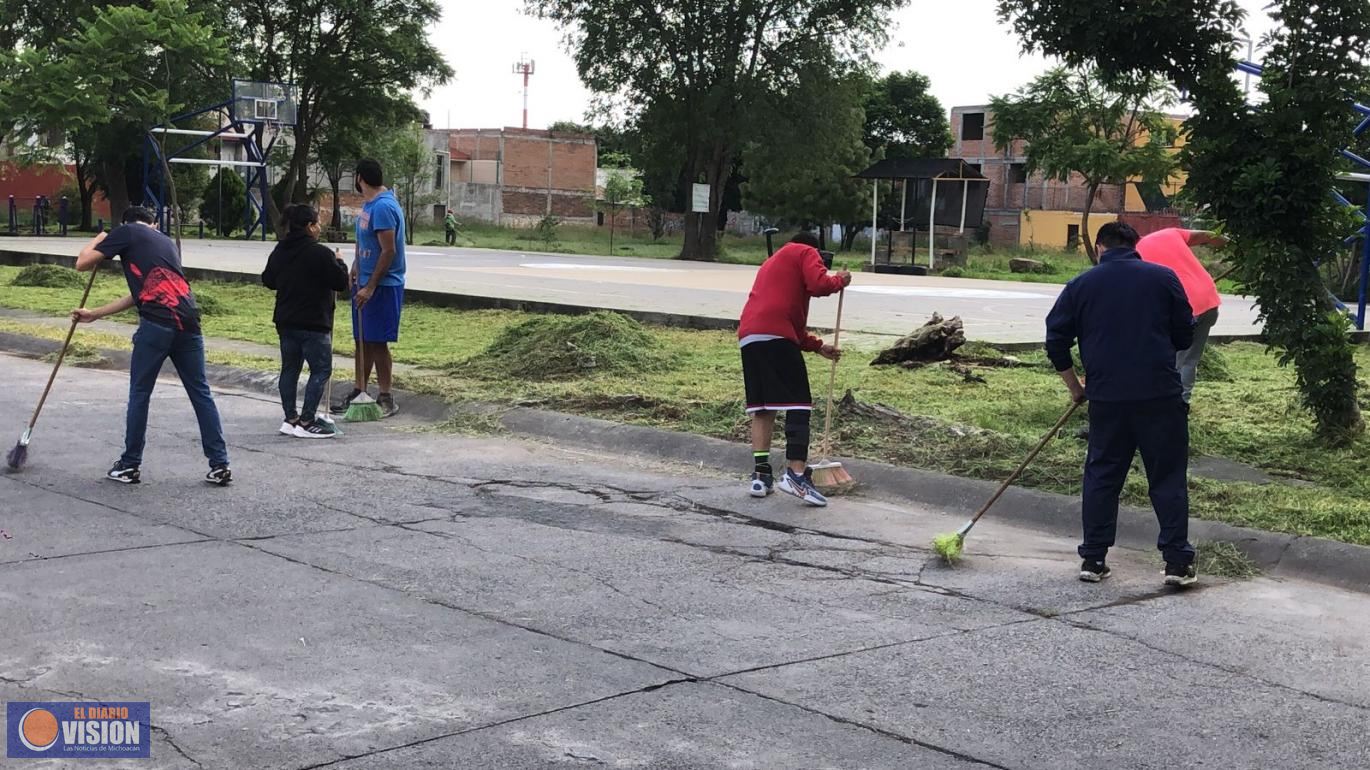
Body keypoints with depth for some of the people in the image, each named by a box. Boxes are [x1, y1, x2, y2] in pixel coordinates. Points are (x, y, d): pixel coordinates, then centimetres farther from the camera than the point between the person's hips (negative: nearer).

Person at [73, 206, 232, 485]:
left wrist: (97, 240, 31)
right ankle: (220, 465, 9)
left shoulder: (126, 232, 11)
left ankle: (130, 465, 16)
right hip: (188, 322, 5)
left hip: (157, 324, -5)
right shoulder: (165, 241, 29)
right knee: (201, 393, 10)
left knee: (140, 394, 9)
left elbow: (83, 263, 10)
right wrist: (94, 314, 38)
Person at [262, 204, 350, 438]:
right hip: (314, 323, -8)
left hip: (285, 321, 8)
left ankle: (290, 419, 16)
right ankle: (307, 422, -6)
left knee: (290, 369, 14)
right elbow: (340, 283, -13)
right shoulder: (321, 253, -16)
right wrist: (339, 263, 4)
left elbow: (268, 280, 17)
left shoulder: (279, 252, 8)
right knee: (321, 370, -1)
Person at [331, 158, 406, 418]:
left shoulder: (383, 207, -20)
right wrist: (355, 270, 17)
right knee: (362, 340, 13)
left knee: (377, 342, -4)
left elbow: (389, 251, -22)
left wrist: (370, 287, -21)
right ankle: (359, 392, 22)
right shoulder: (369, 204, 11)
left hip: (382, 286, -9)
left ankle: (385, 398, 5)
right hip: (364, 282, 9)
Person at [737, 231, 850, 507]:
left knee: (762, 406, 12)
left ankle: (761, 474, 7)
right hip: (775, 336, -8)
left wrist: (818, 346, 34)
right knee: (798, 403, -7)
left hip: (748, 337, 8)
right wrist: (840, 280, 12)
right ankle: (796, 474, -17)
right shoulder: (806, 253, 14)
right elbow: (818, 285, -8)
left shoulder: (774, 262, 37)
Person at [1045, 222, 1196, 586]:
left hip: (1106, 396, 1)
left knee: (1101, 475, 11)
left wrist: (1075, 387, 17)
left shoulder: (1081, 285, 6)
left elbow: (1056, 341, 6)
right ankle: (1178, 562, 5)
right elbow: (1185, 336, 7)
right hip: (1161, 395, -1)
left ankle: (1093, 558, 13)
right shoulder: (1164, 278, 4)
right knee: (1168, 477, 5)